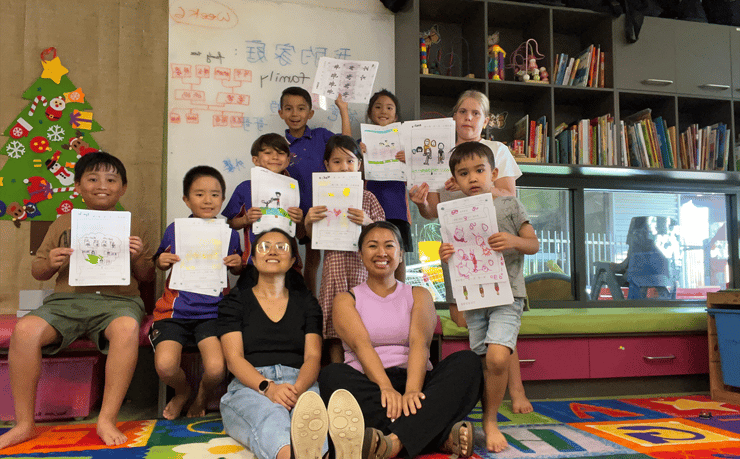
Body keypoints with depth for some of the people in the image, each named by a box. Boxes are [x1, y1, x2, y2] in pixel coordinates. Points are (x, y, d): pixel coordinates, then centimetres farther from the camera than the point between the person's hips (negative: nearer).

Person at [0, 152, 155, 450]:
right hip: (67, 299, 2)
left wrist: (139, 258, -8)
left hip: (118, 299, -2)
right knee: (24, 330, -28)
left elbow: (147, 278, 14)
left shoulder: (134, 226, 16)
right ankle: (24, 423, -12)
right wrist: (49, 263, -3)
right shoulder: (63, 224, 19)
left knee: (127, 328, -38)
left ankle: (107, 420, -27)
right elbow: (37, 272, 21)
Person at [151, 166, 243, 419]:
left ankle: (203, 395, 18)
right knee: (165, 366, -20)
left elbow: (237, 271, 18)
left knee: (216, 369, -21)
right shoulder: (174, 230, 3)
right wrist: (162, 261, -6)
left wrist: (237, 264, -5)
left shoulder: (229, 233, 5)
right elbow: (160, 262, 18)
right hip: (175, 310, 1)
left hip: (211, 311, 0)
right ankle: (182, 391, 19)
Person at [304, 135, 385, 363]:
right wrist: (308, 221, -8)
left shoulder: (367, 197, 7)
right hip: (334, 265, 1)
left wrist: (367, 222, -14)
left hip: (361, 264, -1)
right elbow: (314, 237, 12)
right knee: (334, 327, 1)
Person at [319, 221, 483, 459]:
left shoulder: (418, 295, 16)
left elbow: (419, 343, -4)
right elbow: (361, 345, -7)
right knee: (331, 374, -32)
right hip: (369, 387, -1)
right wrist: (385, 387, -27)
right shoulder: (347, 300, 13)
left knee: (468, 361, -23)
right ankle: (443, 434, -38)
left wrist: (412, 390, -24)